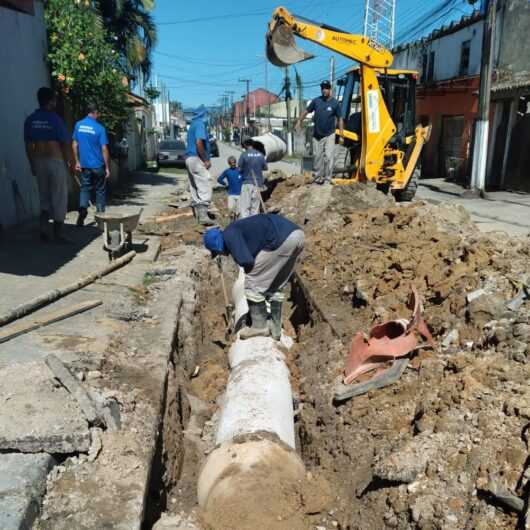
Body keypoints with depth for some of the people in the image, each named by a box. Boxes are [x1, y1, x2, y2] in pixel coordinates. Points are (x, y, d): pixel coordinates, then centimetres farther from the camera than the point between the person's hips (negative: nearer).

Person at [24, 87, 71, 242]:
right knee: (59, 198, 4)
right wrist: (68, 162, 3)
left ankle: (43, 226, 3)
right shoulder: (55, 119, -10)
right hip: (56, 161, -5)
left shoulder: (30, 120, 4)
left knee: (44, 197, 17)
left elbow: (28, 145, 6)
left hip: (39, 161, 5)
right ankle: (58, 234, 7)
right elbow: (64, 144, -9)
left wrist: (32, 164, 15)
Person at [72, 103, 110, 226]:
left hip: (84, 165, 3)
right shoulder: (100, 128, -11)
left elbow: (74, 144, 5)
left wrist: (77, 162, 13)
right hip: (98, 165, -3)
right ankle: (100, 215, 17)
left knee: (85, 188, 9)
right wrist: (107, 167, -6)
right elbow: (104, 149, -12)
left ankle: (83, 209, -14)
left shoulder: (78, 125, 2)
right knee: (100, 190, 10)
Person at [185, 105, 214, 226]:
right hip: (197, 158, -10)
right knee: (205, 187, -12)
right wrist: (206, 160, -16)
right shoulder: (200, 124, -10)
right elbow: (199, 143, -22)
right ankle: (203, 215, -18)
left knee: (194, 189, 11)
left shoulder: (193, 125, 19)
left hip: (189, 158, 10)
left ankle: (198, 215, 15)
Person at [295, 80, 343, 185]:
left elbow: (340, 118, -2)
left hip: (329, 135, -3)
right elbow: (306, 111, 8)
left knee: (329, 157, -8)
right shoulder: (316, 101, 0)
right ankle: (318, 178, 22)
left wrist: (341, 133, -8)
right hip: (317, 135, 3)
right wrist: (299, 121, -1)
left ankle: (327, 180, -1)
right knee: (317, 157, 9)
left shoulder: (335, 103, -6)